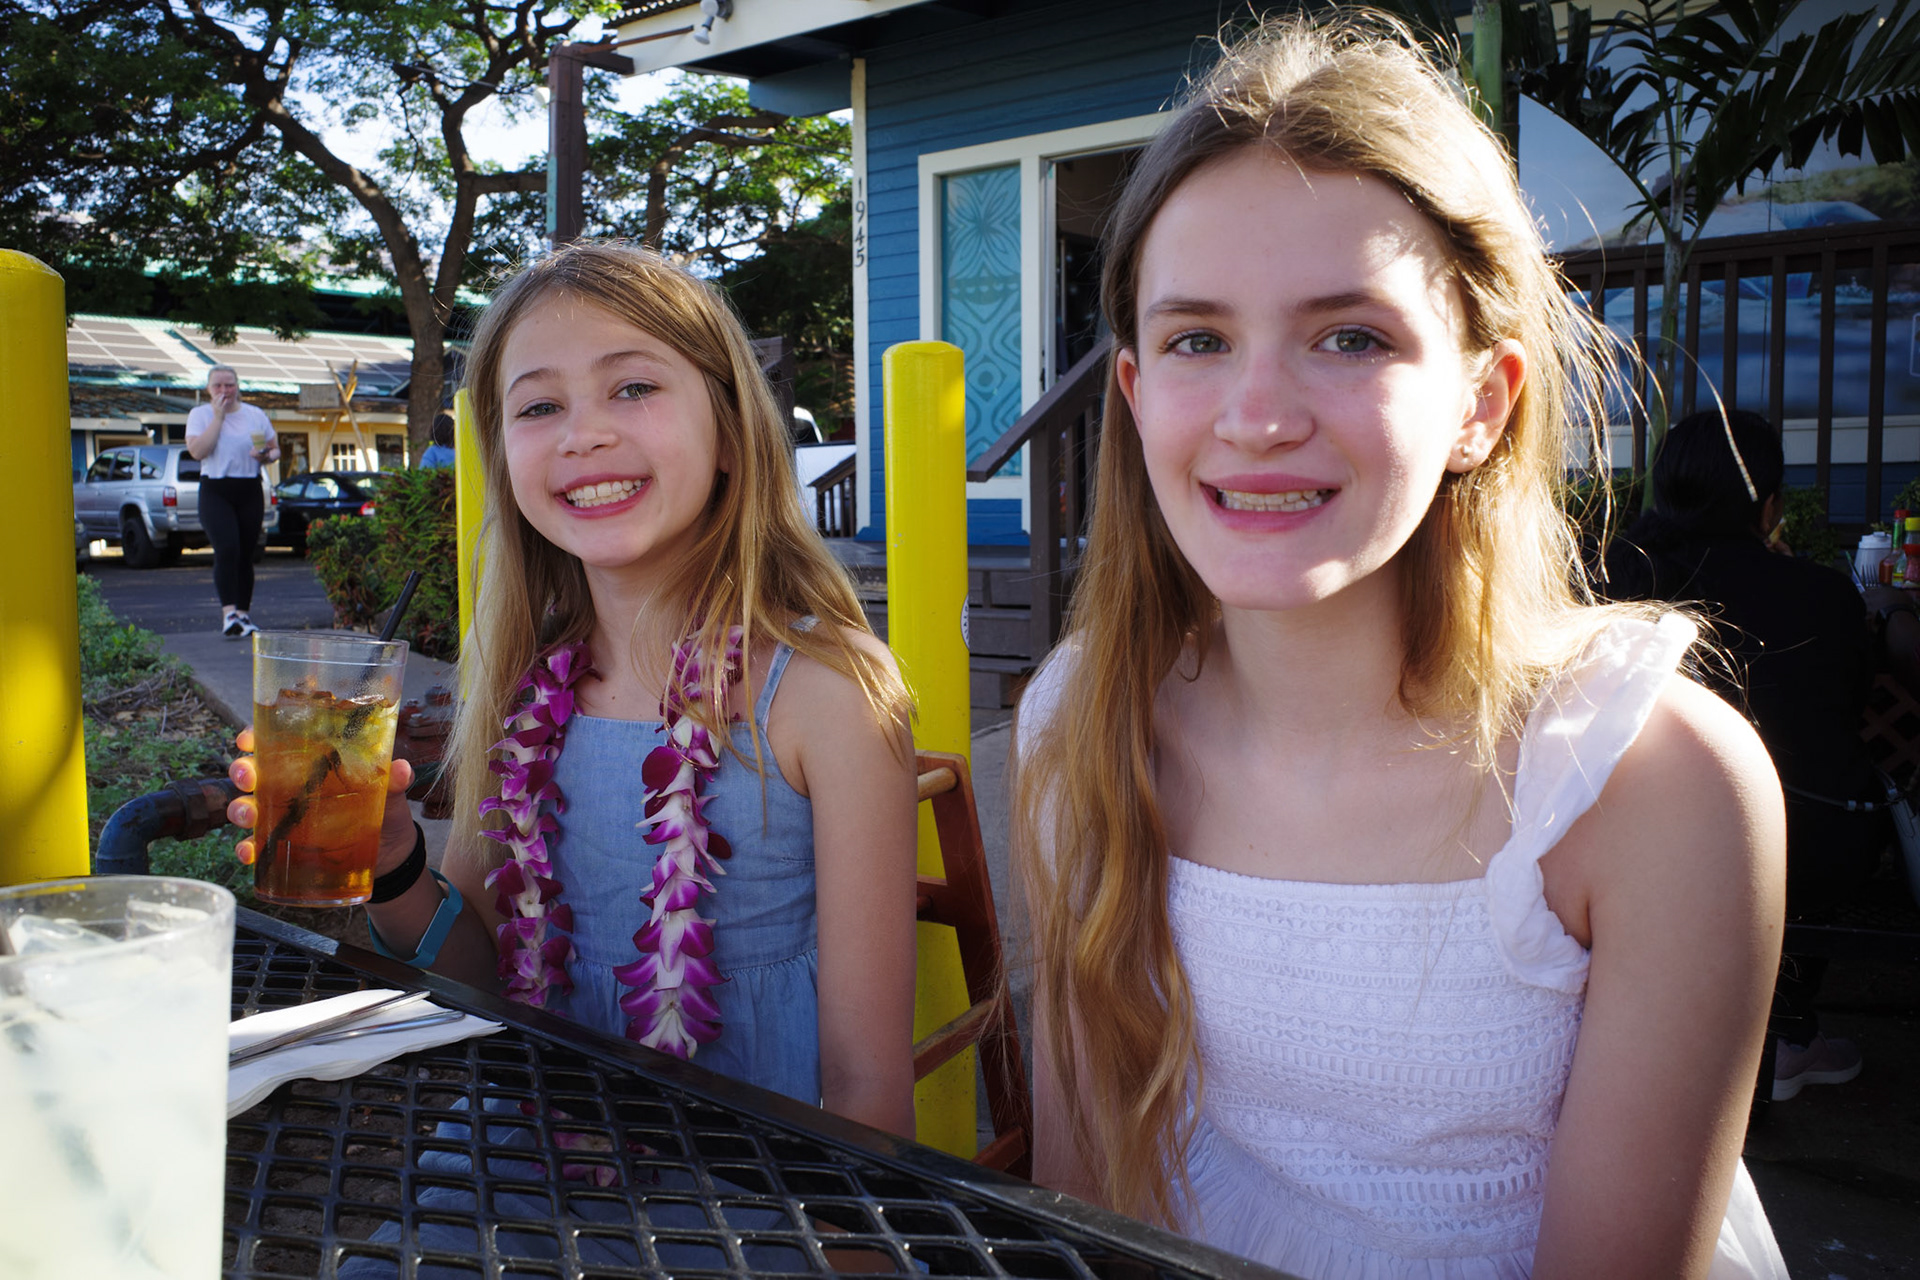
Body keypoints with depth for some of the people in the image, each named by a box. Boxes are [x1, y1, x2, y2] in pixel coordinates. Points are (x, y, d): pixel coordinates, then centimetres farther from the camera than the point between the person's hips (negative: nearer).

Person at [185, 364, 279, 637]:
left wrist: (266, 455, -9)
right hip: (215, 491, -3)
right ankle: (228, 612, -23)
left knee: (245, 554, 5)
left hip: (249, 491, 3)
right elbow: (197, 450, -13)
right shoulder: (200, 414, 3)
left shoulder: (255, 414, 11)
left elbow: (275, 448, 15)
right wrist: (218, 417, -12)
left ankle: (243, 613, 13)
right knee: (227, 550, -19)